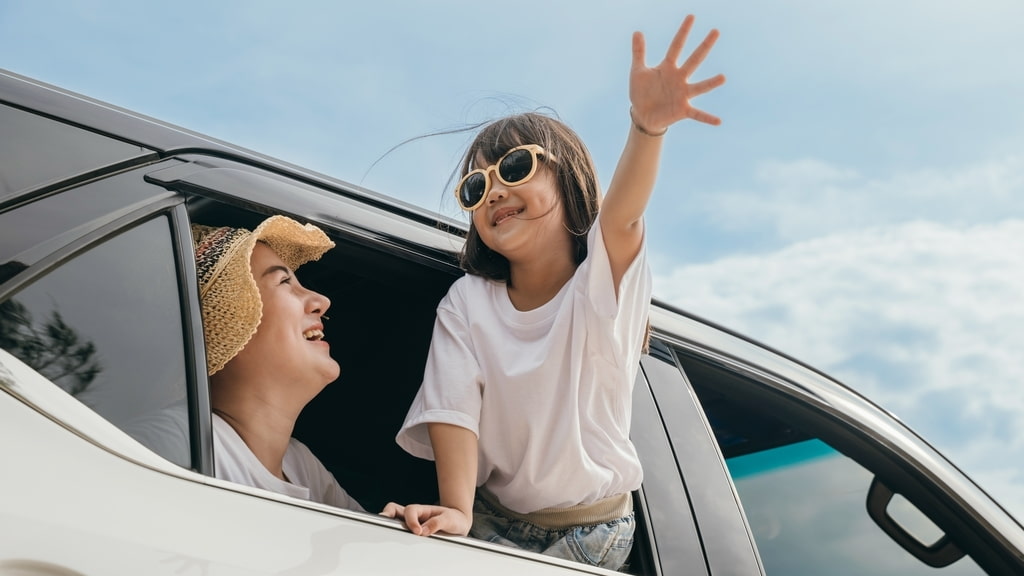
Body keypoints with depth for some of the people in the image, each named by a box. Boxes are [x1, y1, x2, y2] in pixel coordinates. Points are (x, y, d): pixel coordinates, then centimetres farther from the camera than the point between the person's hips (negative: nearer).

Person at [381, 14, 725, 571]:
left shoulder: (603, 279, -12)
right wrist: (455, 511, -33)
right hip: (496, 520, 2)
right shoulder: (466, 304, -6)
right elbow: (453, 409, -16)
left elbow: (623, 214, -34)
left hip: (593, 531, -1)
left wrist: (647, 125, -55)